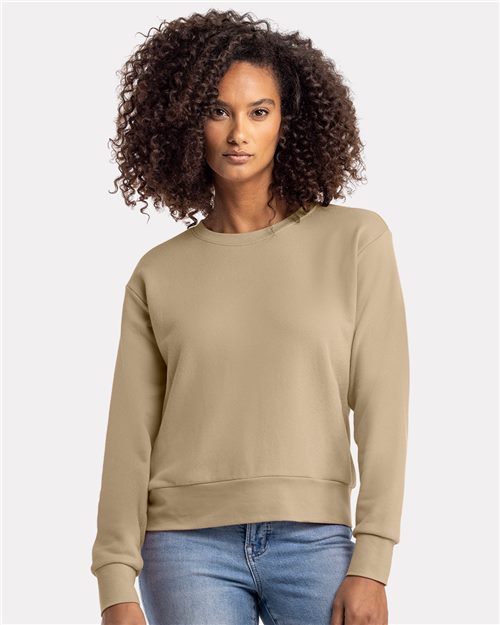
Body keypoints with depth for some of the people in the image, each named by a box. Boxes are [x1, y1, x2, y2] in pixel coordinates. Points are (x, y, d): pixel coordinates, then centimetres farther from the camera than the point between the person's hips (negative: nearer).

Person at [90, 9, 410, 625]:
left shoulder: (356, 240, 3)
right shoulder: (157, 274, 8)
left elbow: (381, 407, -1)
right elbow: (130, 437, 6)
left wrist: (371, 566, -8)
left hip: (315, 545, -1)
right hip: (189, 548, 1)